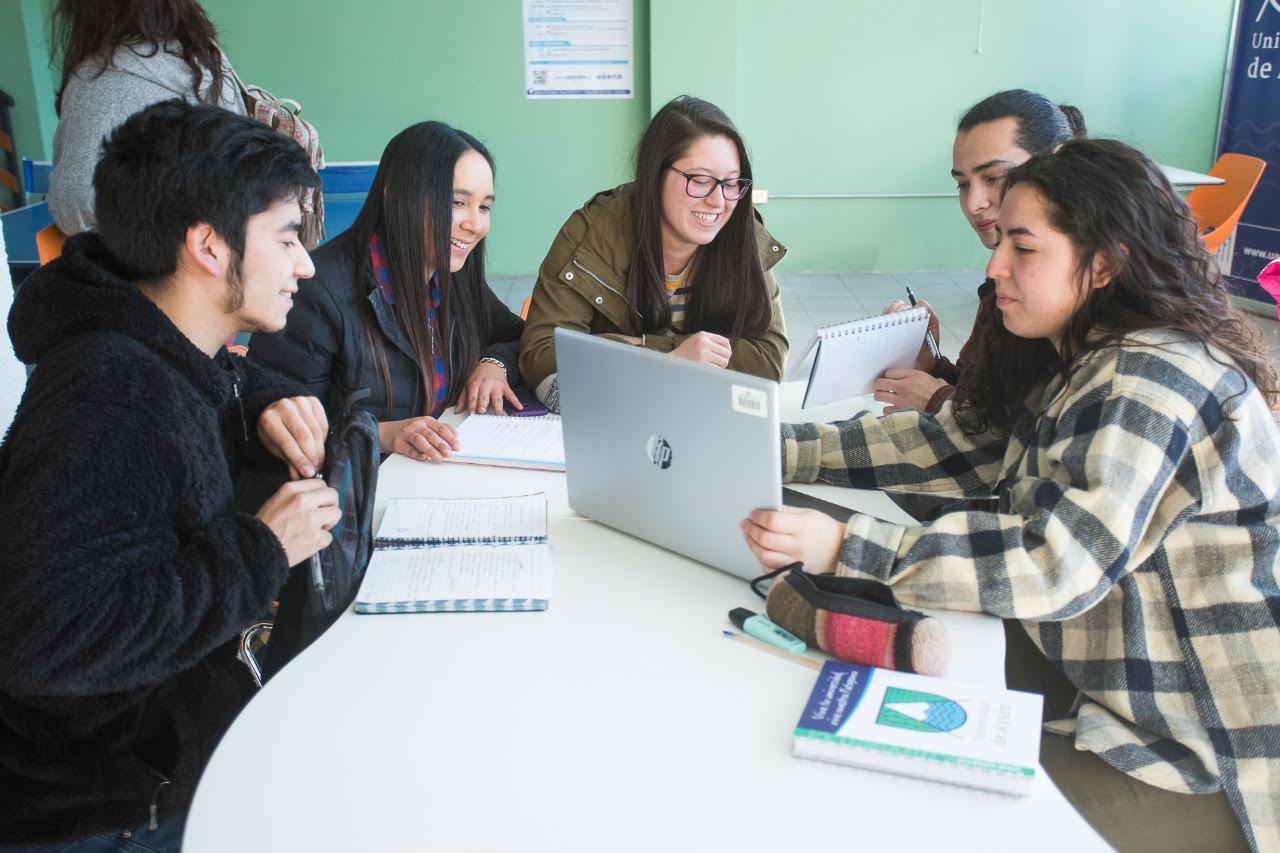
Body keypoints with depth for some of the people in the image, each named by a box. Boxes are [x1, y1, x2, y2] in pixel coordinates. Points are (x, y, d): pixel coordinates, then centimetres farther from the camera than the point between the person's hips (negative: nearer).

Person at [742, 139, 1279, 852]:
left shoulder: (1151, 380, -24)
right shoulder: (1074, 364, 5)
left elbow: (1055, 563, -31)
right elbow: (961, 444, 5)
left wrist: (844, 546, -35)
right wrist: (779, 450, -2)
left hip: (1204, 760, -8)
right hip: (1110, 682, 8)